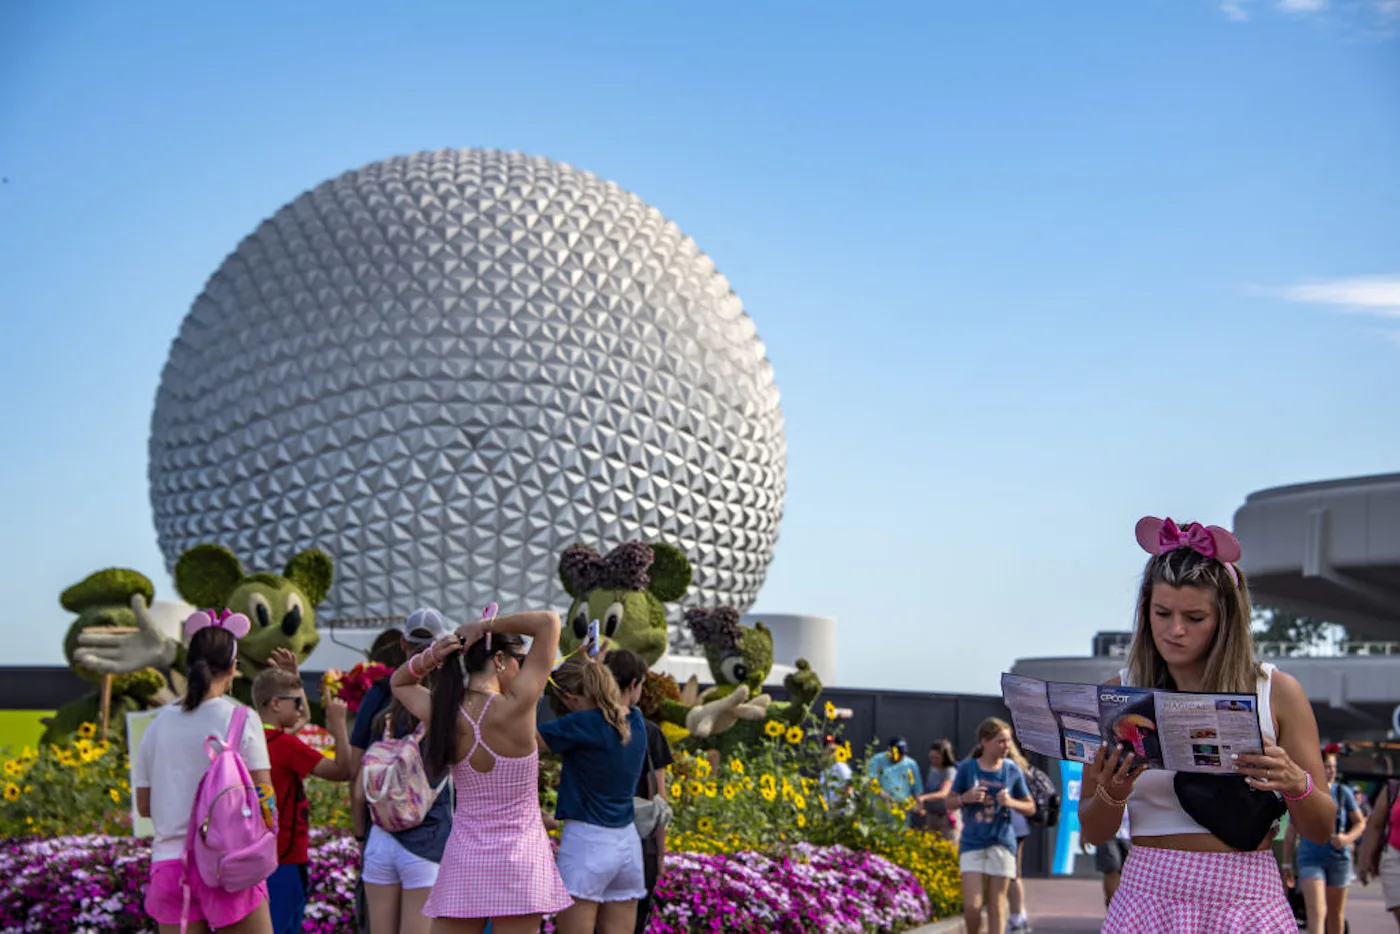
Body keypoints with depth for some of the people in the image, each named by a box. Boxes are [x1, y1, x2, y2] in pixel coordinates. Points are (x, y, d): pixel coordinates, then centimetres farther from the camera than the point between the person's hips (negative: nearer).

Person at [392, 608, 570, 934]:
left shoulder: (442, 714, -3)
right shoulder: (515, 708, -16)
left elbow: (399, 683, 21)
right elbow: (549, 620, -10)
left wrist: (427, 658, 1)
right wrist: (486, 625, -6)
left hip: (463, 864, 4)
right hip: (518, 863, -4)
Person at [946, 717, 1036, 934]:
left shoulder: (1012, 771, 1)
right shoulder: (967, 768, -1)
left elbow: (1030, 808, 9)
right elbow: (950, 802, 7)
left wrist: (1011, 802, -11)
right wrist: (966, 797, -14)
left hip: (1002, 843, 1)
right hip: (972, 843, -1)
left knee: (996, 906, 2)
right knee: (972, 906, -8)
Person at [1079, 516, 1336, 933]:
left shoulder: (1276, 692, 0)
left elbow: (1320, 830, 3)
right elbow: (1093, 833, 5)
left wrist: (1295, 783, -16)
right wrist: (1110, 795, -15)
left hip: (1246, 900, 0)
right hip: (1149, 896, 1)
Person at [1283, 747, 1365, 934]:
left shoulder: (1343, 792, 3)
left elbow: (1360, 823, 9)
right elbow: (1291, 833, 7)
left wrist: (1347, 838, -13)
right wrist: (1287, 865, 8)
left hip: (1339, 858, 2)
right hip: (1310, 859, -2)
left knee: (1336, 912, 11)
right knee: (1316, 911, -17)